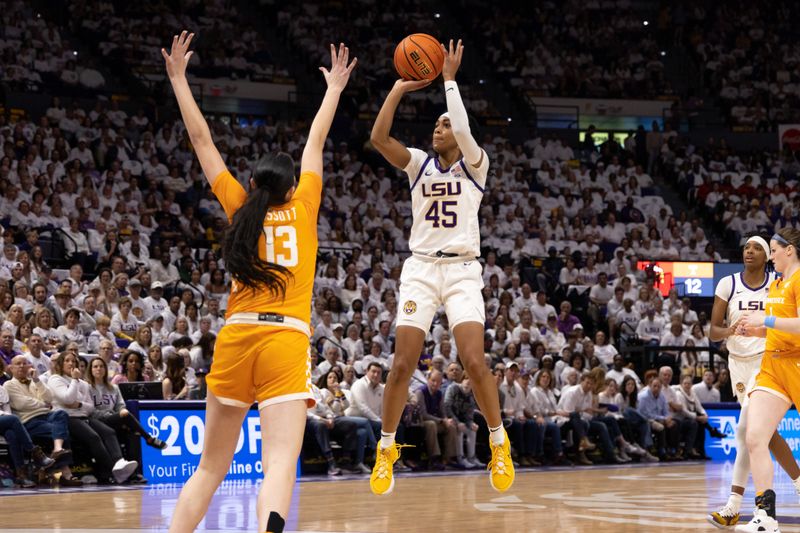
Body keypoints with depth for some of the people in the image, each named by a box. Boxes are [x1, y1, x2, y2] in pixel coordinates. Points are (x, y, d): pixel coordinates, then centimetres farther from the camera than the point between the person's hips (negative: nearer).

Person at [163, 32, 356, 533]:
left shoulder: (241, 208, 12)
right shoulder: (302, 208, 10)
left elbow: (202, 139, 18)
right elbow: (316, 141, 23)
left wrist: (178, 79, 25)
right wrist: (334, 89, 36)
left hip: (235, 338, 3)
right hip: (286, 341, -3)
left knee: (211, 467, 12)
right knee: (281, 463, -16)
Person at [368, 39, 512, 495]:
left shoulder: (475, 165, 3)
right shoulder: (419, 164, 9)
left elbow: (464, 131, -18)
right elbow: (379, 137, -7)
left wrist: (449, 80, -11)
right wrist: (399, 89, -10)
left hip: (463, 270, -2)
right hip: (421, 268, 2)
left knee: (475, 361, -15)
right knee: (403, 364, -6)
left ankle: (499, 444, 3)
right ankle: (387, 449, 8)